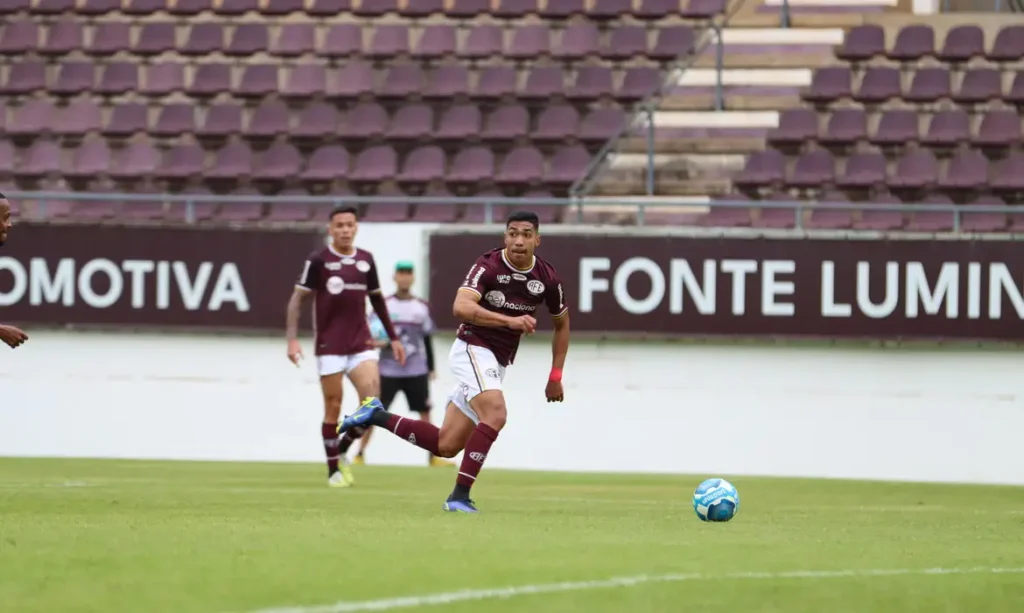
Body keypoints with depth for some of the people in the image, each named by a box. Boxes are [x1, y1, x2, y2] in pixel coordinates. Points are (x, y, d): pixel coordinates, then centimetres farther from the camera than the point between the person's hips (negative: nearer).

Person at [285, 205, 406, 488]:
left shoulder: (366, 260, 8)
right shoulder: (318, 260, -5)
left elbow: (377, 300, 20)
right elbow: (297, 299, -5)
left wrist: (393, 337, 20)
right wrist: (292, 338, -16)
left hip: (361, 344, 3)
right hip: (329, 346, -3)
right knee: (333, 406, -1)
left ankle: (343, 451, 8)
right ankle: (334, 469, 12)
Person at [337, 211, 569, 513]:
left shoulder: (547, 278, 0)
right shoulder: (488, 266, -16)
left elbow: (562, 323, 17)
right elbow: (461, 307, -32)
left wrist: (555, 376, 13)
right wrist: (510, 320, -42)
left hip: (497, 363, 7)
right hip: (473, 348, -7)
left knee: (446, 445, 5)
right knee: (495, 413, -31)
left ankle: (376, 415, 19)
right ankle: (459, 496, -27)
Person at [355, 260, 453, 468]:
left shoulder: (422, 307, 8)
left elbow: (427, 339, 13)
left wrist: (431, 368, 12)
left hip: (417, 371, 3)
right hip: (388, 370, -3)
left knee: (424, 412, 4)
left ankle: (433, 457, 12)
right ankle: (360, 455, 1)